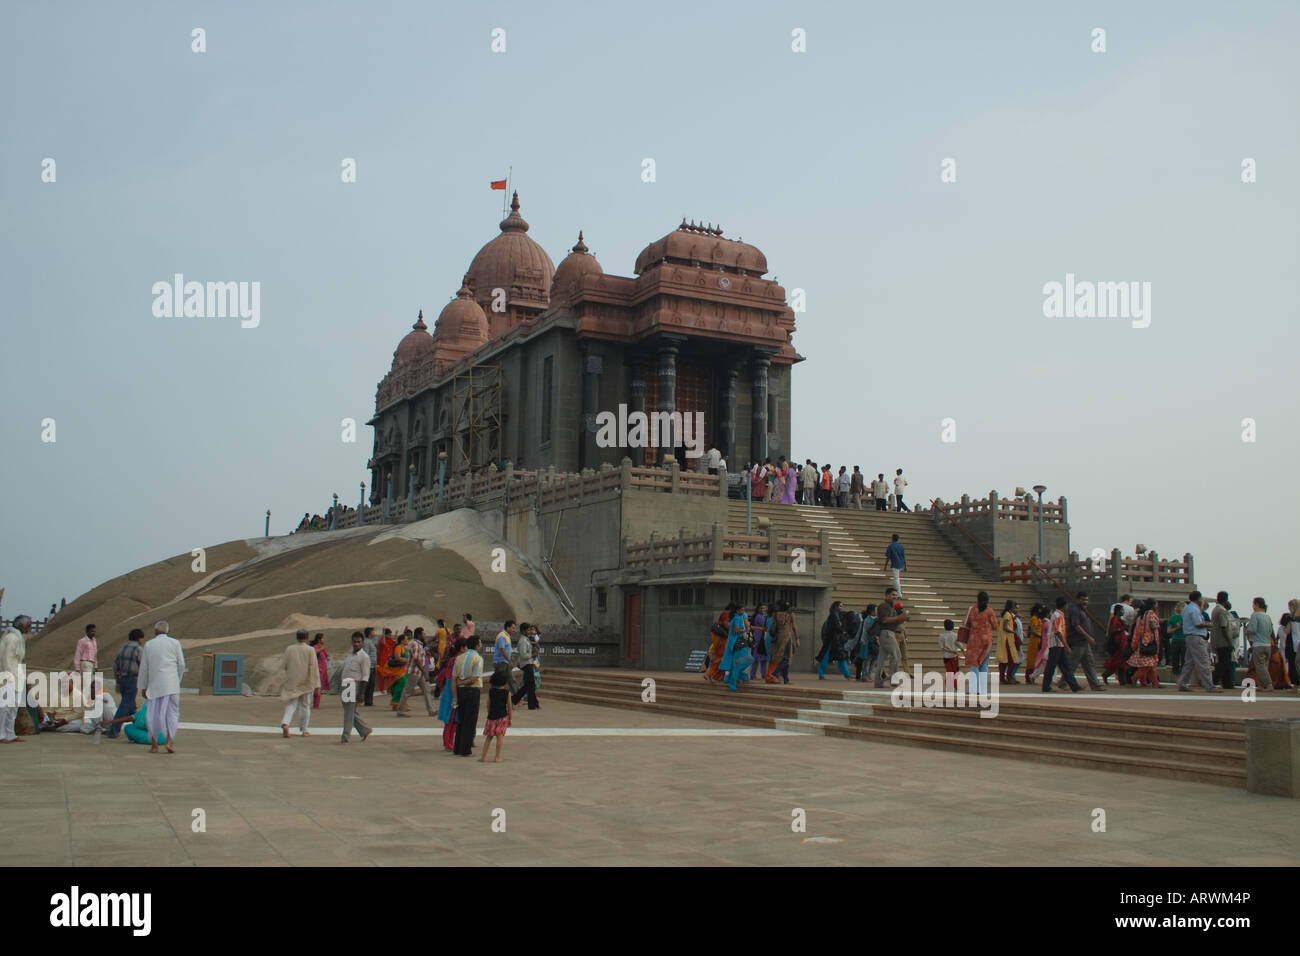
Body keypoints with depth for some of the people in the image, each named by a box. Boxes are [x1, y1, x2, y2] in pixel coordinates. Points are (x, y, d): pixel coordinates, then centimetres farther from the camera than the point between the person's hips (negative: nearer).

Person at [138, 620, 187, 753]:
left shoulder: (148, 645, 7)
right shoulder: (175, 643, 4)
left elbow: (144, 668, 7)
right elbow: (181, 665, 4)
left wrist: (143, 687, 13)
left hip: (154, 684, 1)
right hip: (171, 684, -1)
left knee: (153, 714, 9)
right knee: (172, 713, 3)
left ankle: (154, 745, 10)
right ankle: (169, 741, -11)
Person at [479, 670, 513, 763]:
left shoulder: (490, 691, -1)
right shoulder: (507, 692, -4)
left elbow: (488, 704, 5)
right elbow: (509, 706, -1)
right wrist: (510, 718, 7)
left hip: (492, 716, 2)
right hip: (503, 717, -2)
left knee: (489, 736, 11)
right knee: (500, 736, 2)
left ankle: (483, 756, 12)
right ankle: (497, 758, 1)